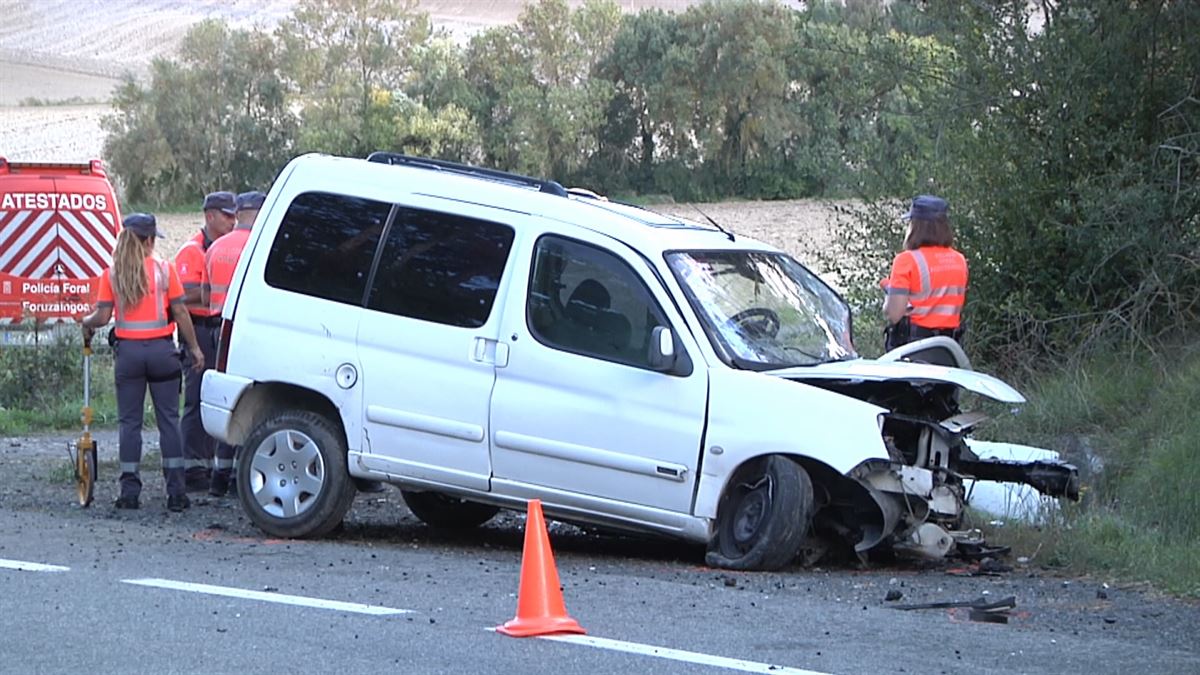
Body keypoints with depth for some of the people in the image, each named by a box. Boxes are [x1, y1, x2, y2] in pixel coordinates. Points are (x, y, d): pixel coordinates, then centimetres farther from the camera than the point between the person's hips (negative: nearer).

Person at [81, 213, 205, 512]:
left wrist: (86, 323, 18)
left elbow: (102, 316, -4)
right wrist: (194, 348, 4)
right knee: (168, 420, 5)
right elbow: (180, 313, -3)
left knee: (130, 422, 7)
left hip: (129, 350, 1)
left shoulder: (111, 274, -1)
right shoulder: (164, 269, -2)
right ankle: (176, 492, 1)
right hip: (162, 350, -1)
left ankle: (129, 492, 4)